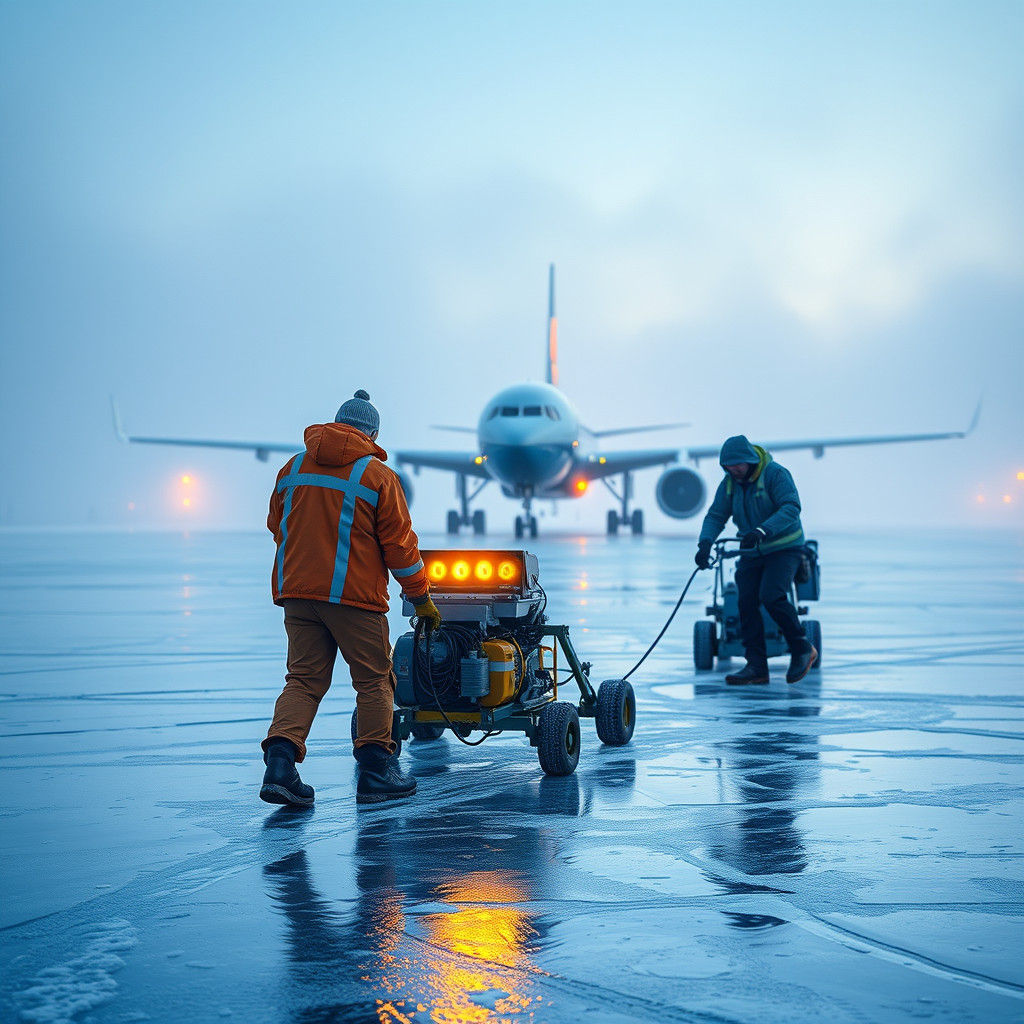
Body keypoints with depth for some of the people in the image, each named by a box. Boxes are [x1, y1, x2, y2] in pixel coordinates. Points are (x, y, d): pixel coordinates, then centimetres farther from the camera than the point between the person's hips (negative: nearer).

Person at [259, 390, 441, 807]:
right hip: (355, 598, -5)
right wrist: (421, 599, 5)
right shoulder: (377, 476, -5)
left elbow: (277, 527, 20)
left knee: (304, 679, 9)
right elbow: (399, 544, -4)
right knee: (373, 681, 7)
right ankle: (375, 772, 9)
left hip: (296, 590, 5)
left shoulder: (292, 469, 10)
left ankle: (279, 763, -8)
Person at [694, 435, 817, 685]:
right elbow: (716, 516, 0)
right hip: (752, 552, 6)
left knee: (771, 596, -22)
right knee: (746, 602, -6)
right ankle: (756, 666, -1)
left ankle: (802, 650, -3)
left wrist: (761, 531, -42)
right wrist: (705, 543, -21)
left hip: (784, 549, -6)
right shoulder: (729, 483, 1)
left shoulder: (776, 474, -17)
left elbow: (791, 508, -29)